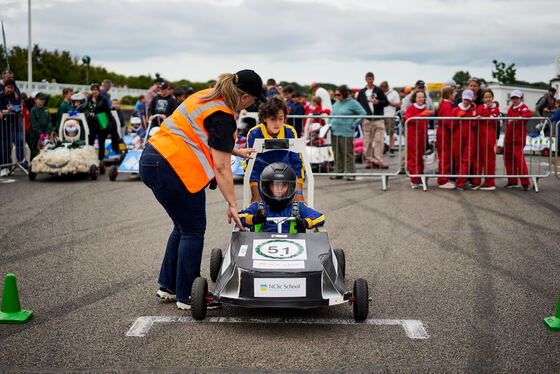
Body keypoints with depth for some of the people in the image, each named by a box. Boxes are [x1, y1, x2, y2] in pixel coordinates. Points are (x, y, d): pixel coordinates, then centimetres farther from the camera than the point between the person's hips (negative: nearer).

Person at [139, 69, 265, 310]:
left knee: (184, 227, 19)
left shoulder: (207, 96, 12)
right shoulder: (222, 117, -15)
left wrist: (236, 151, 33)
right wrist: (232, 204, -12)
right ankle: (187, 297, 7)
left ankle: (167, 286, 27)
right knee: (193, 230, 0)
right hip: (173, 170, -10)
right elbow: (221, 168, -16)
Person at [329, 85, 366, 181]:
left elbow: (363, 113, -6)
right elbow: (332, 115, 27)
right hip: (334, 132, 7)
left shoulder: (353, 103, -4)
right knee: (337, 154, 9)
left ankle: (350, 173, 2)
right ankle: (338, 172, 17)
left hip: (346, 133, -7)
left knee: (347, 154, -4)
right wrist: (330, 124, 11)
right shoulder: (336, 104, 16)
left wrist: (354, 124, -9)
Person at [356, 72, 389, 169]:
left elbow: (386, 102, 8)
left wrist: (377, 102, -10)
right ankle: (370, 160, 9)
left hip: (378, 119, -1)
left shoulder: (379, 90, 10)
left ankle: (378, 160, -6)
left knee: (379, 140, -7)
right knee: (367, 141, 0)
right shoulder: (361, 92, 12)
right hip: (367, 120, 1)